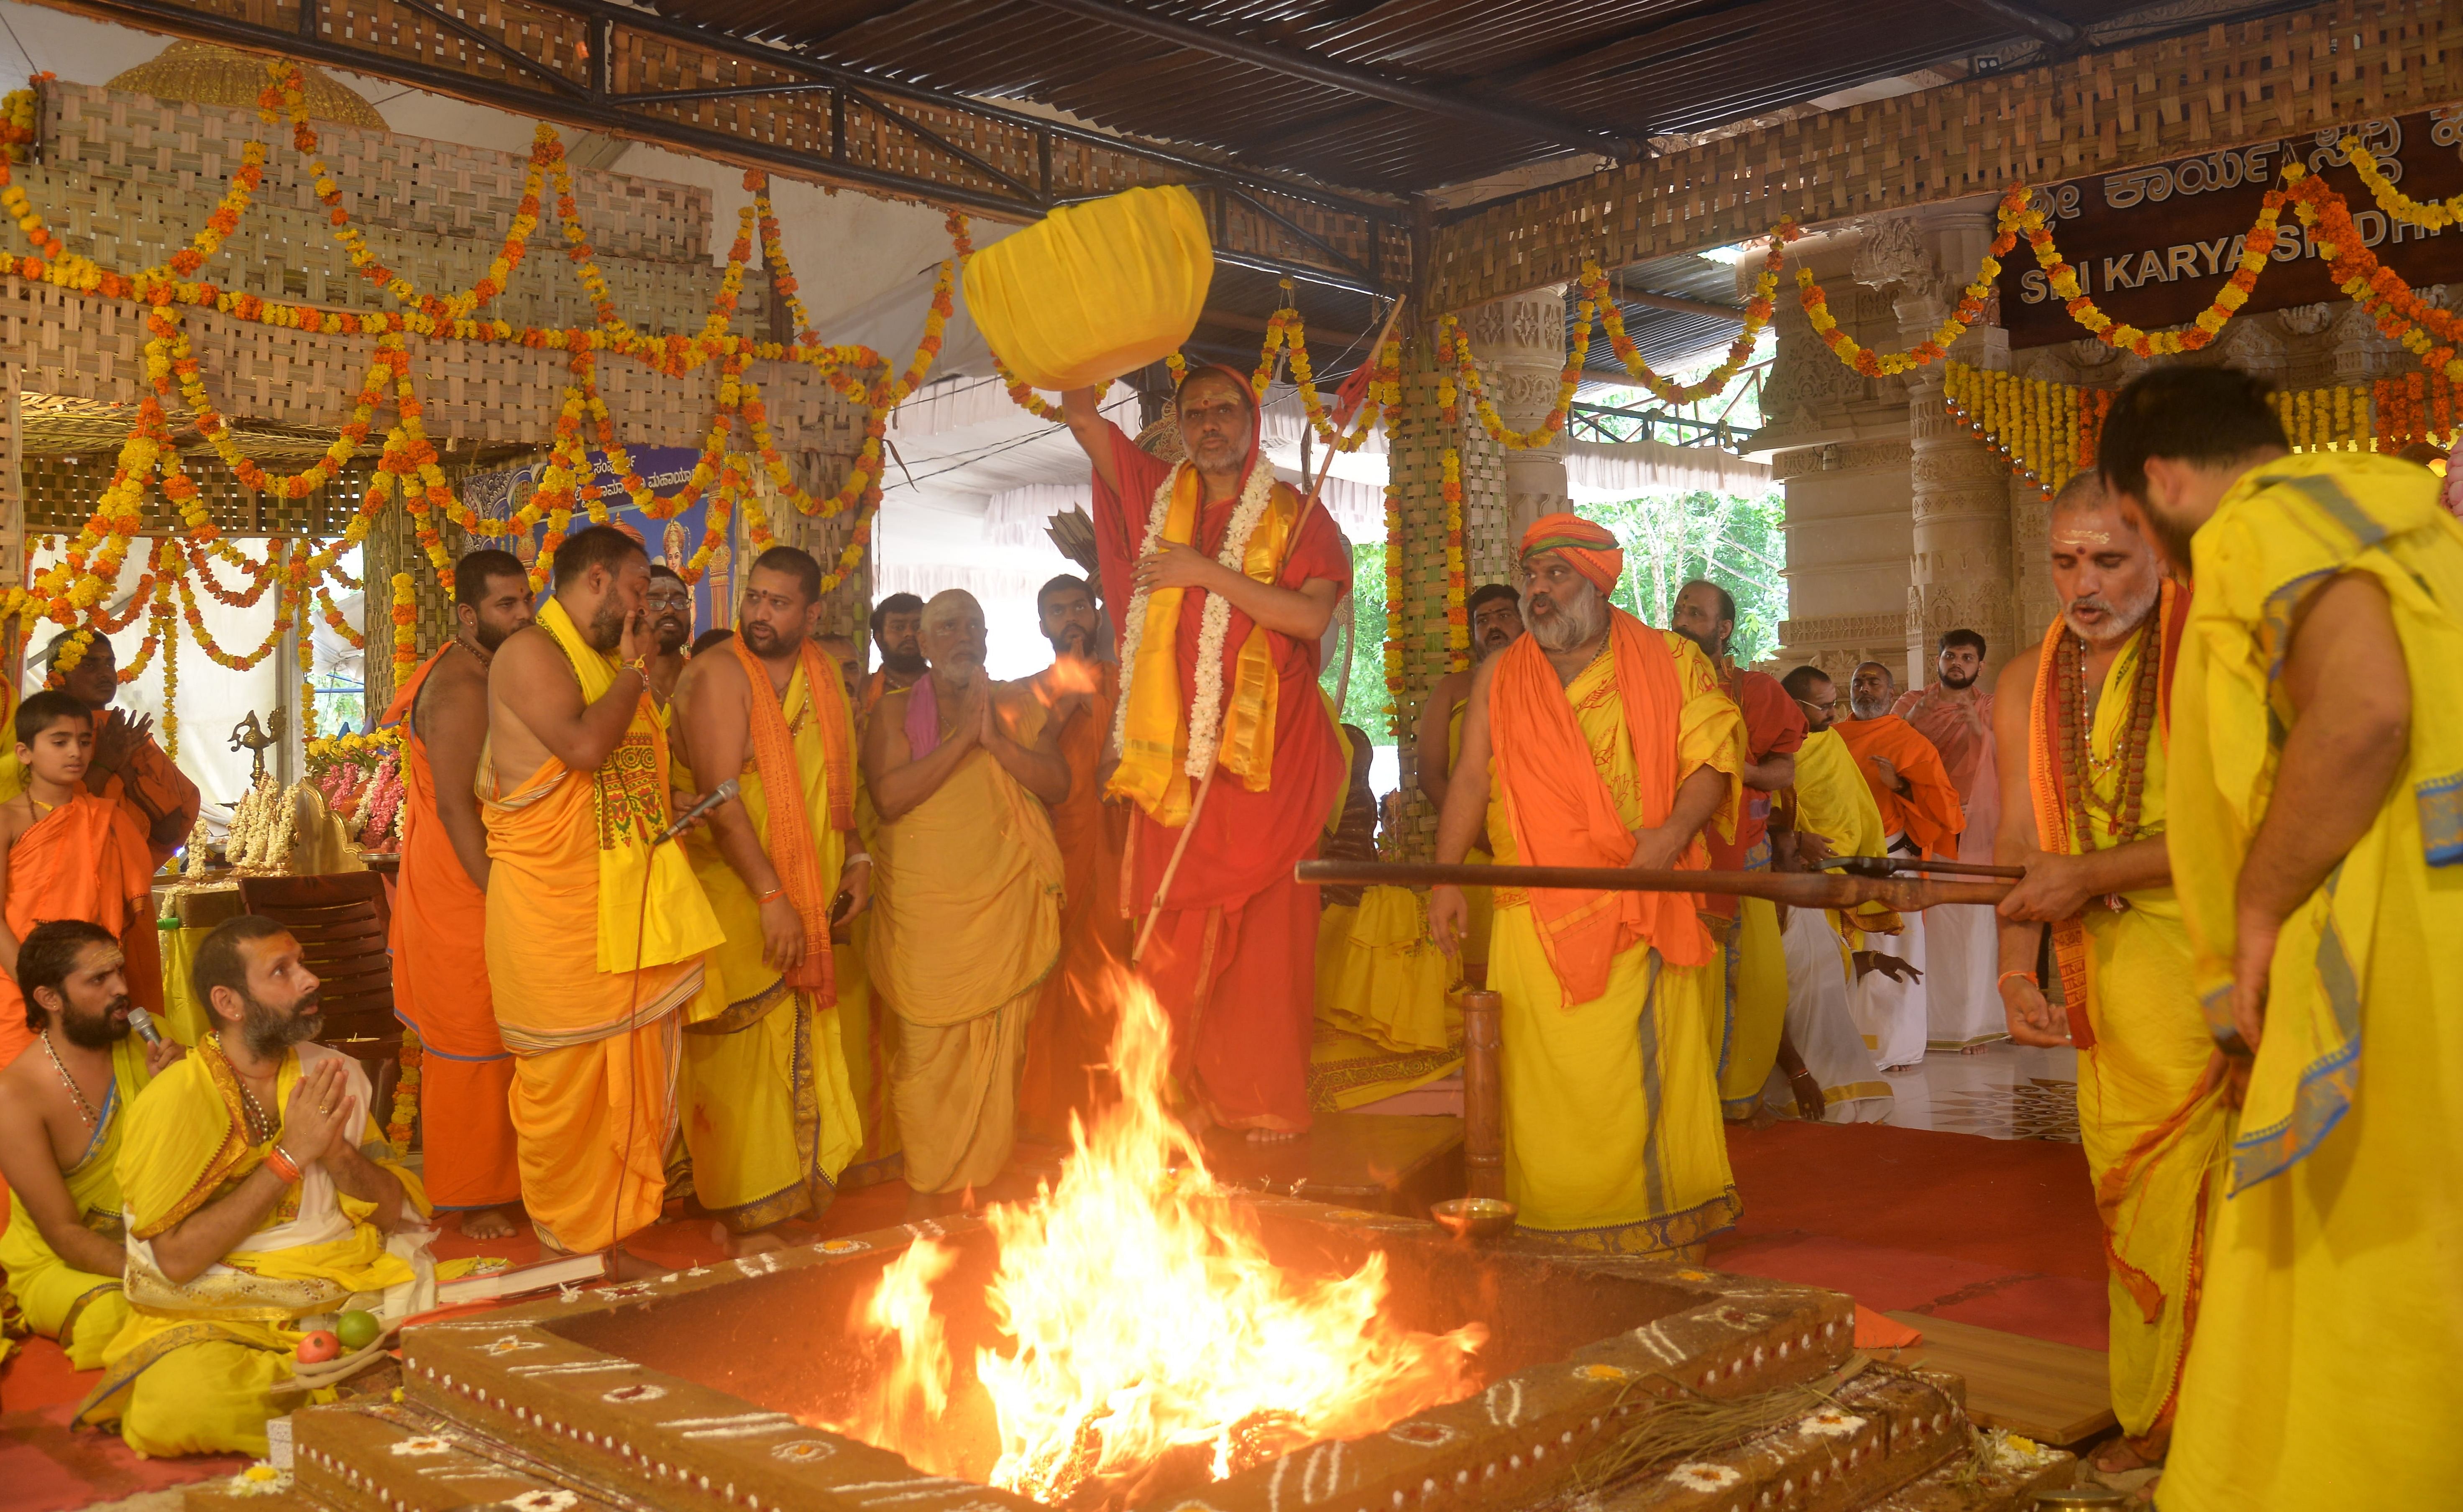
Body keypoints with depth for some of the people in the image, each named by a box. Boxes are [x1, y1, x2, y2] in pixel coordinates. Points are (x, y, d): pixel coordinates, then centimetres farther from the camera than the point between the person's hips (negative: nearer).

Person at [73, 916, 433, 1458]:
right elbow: (175, 1260, -14)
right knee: (183, 1403, -35)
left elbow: (399, 1215, 7)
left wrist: (336, 1152, -12)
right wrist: (290, 1156, -16)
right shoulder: (173, 1099, -5)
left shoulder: (333, 1074, 8)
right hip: (221, 1313, -3)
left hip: (354, 1291, 3)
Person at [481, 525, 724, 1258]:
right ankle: (566, 1223, 20)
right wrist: (634, 670, -12)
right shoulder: (531, 653, -10)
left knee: (639, 1071, 12)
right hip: (555, 913, -8)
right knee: (566, 1079, 4)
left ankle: (627, 1209, 26)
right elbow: (584, 745, -25)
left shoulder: (613, 663, 17)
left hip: (629, 906, 8)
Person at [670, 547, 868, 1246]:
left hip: (808, 897, 7)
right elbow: (721, 800, -20)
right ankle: (748, 1215, 10)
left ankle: (803, 1177, 29)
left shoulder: (824, 676, 9)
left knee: (803, 1048, 14)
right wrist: (770, 897, -24)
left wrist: (856, 856, 8)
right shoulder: (718, 676, -13)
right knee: (743, 1054, 0)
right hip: (735, 895, -6)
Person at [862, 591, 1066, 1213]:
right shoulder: (896, 711, 4)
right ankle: (927, 1198, 8)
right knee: (930, 1050, -2)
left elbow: (1059, 784, 1)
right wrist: (963, 737, -14)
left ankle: (983, 1182, 16)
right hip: (926, 909, -2)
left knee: (1000, 1048, 4)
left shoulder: (1020, 707, 12)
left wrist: (996, 738, -11)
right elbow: (889, 796, -11)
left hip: (1008, 901, 2)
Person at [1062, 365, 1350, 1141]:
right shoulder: (1159, 497, 14)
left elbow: (1311, 617, -9)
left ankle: (1264, 1103, 7)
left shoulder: (1295, 516, 6)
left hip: (1265, 757, -2)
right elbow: (1081, 414, 12)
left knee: (1265, 933, -2)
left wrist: (1207, 571, -11)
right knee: (1168, 940, 0)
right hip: (1176, 757, 2)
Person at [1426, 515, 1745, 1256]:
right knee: (1547, 1076, -1)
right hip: (1536, 912, 2)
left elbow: (1713, 756, 3)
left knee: (1646, 1071, -3)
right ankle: (1553, 1233, 7)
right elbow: (1471, 782, 12)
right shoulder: (1500, 676, 13)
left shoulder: (1670, 661, 8)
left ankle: (1654, 1234, 8)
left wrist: (1677, 827, -15)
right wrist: (1446, 877, 3)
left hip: (1641, 906, -1)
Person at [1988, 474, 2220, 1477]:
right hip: (2108, 968, 5)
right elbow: (2020, 841, 6)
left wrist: (2092, 873, -20)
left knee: (2200, 1187, -5)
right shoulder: (2029, 685, 9)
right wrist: (2015, 969, -6)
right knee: (2128, 1186, 8)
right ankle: (2159, 1413, 21)